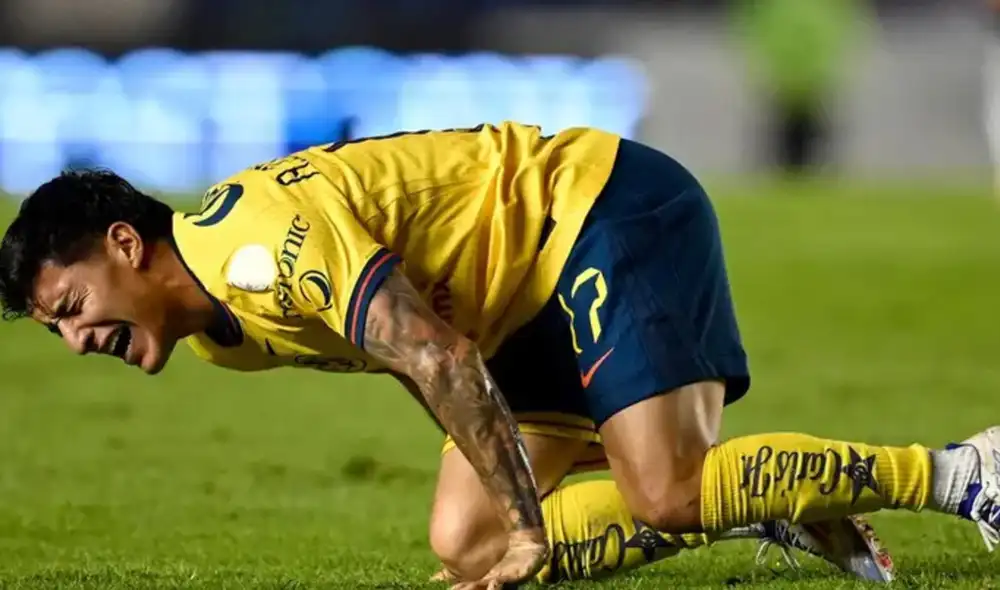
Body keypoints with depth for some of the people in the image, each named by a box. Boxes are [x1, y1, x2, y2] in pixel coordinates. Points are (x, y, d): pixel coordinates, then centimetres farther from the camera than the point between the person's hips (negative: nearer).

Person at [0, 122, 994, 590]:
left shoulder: (261, 238, -24)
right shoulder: (217, 328, 8)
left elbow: (438, 357, -29)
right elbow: (444, 359, 18)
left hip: (611, 205, -10)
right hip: (536, 305, 10)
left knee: (667, 496, -26)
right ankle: (783, 507, 8)